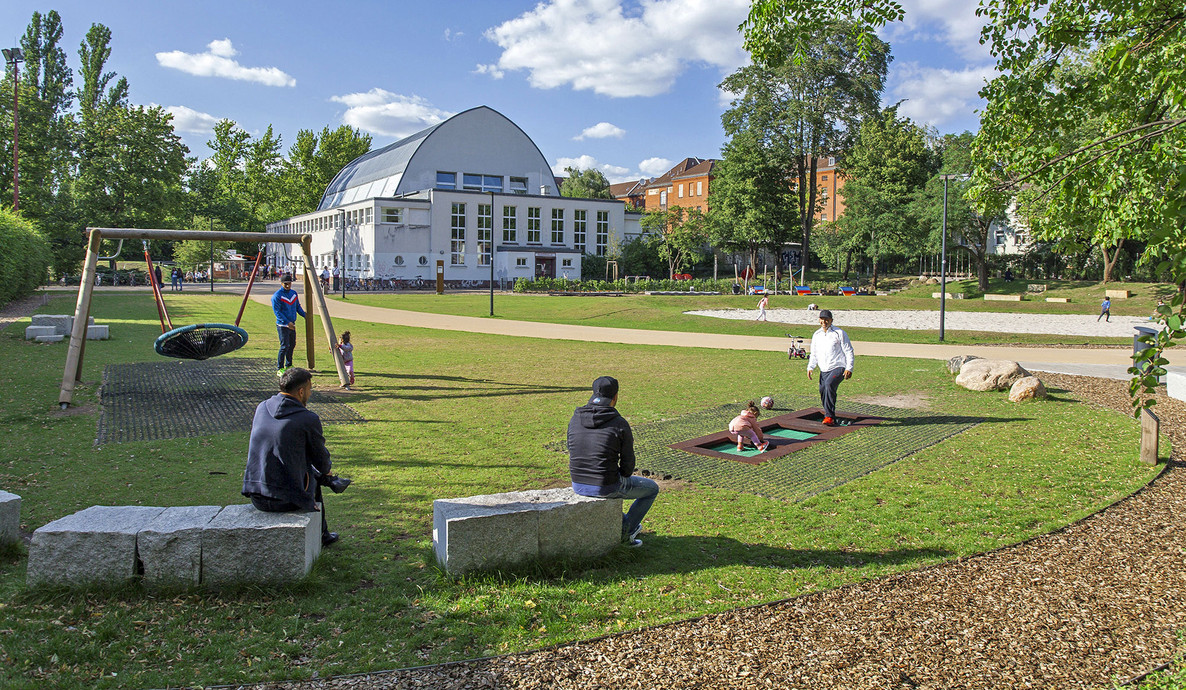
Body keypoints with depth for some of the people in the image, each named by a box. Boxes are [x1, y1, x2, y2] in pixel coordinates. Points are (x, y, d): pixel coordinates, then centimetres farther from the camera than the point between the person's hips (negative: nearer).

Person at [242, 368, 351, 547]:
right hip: (286, 501, -5)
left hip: (256, 497, 5)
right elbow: (321, 460, -2)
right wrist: (327, 470, 24)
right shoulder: (309, 419, -14)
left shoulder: (262, 408, 3)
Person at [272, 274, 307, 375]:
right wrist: (287, 322, -25)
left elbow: (298, 307, 18)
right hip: (282, 325, -7)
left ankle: (288, 365, 27)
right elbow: (277, 312, -16)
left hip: (292, 325, 7)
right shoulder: (277, 295, -12)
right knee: (284, 346, -12)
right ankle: (279, 369, -6)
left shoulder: (294, 293, 9)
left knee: (292, 345, 13)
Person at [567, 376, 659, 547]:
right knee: (652, 488, 21)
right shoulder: (620, 424, -13)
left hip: (578, 485, 6)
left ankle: (624, 524, 42)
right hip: (607, 487, -6)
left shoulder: (575, 420, 0)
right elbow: (628, 462, -6)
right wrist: (623, 479, 14)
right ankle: (627, 531, 24)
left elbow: (573, 452, 11)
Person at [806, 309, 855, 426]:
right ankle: (831, 419, 22)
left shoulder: (839, 333, -4)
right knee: (822, 391, 3)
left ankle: (829, 417, -28)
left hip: (838, 368, -7)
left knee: (829, 384, -29)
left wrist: (849, 369, -12)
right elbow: (814, 354, 19)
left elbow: (849, 351, -4)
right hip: (824, 370, 7)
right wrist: (810, 367, 4)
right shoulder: (816, 335, 13)